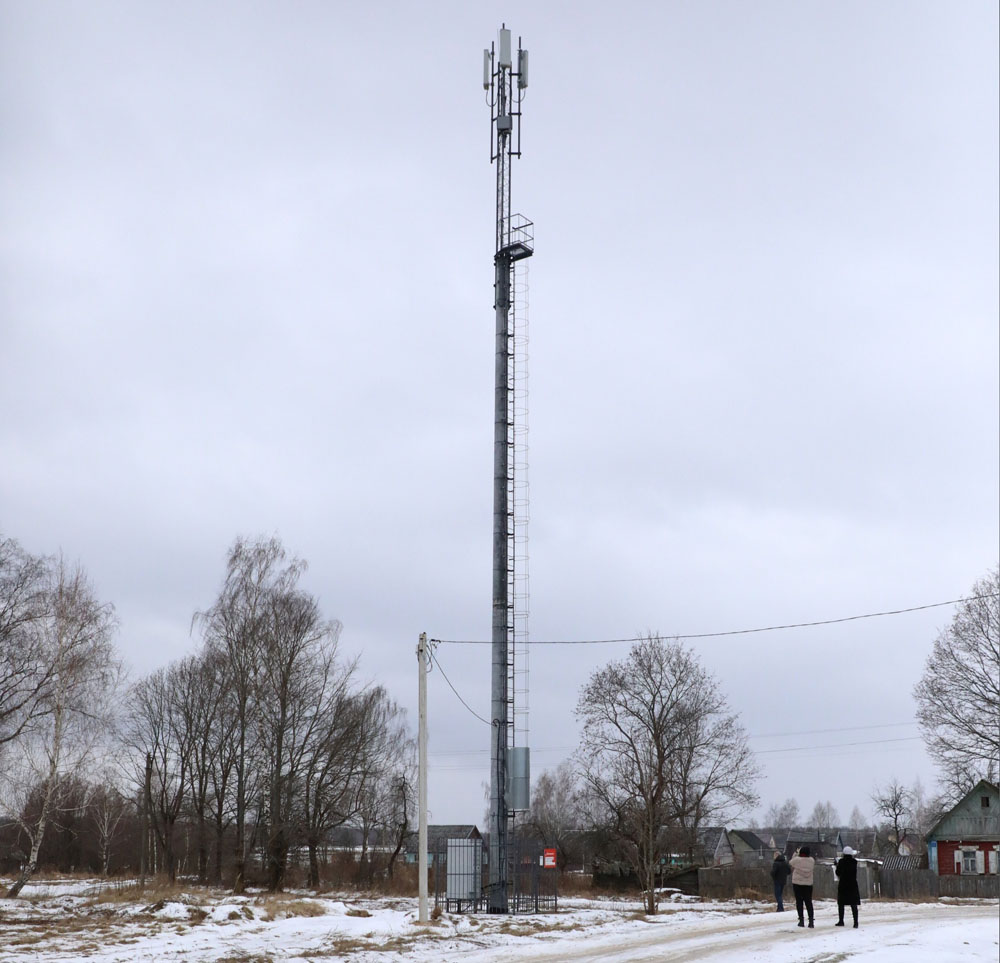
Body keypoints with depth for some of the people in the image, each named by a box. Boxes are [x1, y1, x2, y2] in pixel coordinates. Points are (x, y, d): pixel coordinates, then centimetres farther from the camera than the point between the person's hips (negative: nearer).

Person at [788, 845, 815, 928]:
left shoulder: (796, 860, -14)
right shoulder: (811, 860, -6)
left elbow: (790, 862, 5)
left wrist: (794, 855, 23)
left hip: (797, 883, -2)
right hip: (808, 884, 2)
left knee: (799, 901, 5)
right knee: (808, 902, 6)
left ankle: (801, 920, 5)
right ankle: (811, 920, -2)